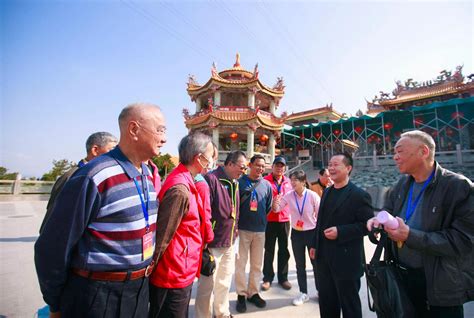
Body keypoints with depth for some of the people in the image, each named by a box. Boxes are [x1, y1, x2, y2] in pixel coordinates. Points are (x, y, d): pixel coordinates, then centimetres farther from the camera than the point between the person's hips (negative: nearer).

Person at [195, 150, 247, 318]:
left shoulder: (235, 183, 9)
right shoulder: (211, 179, -18)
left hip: (229, 242, 9)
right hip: (212, 243, -8)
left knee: (225, 281, 24)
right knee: (207, 284, 7)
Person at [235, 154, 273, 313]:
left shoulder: (267, 185, 2)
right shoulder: (239, 182, -7)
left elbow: (268, 207, 11)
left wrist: (260, 219, 9)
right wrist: (237, 220, 0)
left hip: (260, 230, 3)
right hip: (242, 229, -3)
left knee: (257, 264, 14)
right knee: (240, 263, 6)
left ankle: (253, 292, 30)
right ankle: (241, 295, 22)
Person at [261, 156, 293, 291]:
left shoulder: (288, 182, 5)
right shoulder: (266, 180, -8)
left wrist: (290, 214, 6)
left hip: (285, 219, 4)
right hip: (269, 220, -4)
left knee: (284, 250, 15)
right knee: (269, 250, 9)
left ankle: (283, 277, 30)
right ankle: (268, 278, 25)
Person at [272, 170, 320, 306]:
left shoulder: (313, 195, -16)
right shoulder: (289, 195, -9)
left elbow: (320, 215, -8)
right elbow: (277, 209, -6)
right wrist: (275, 204, -28)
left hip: (312, 232, -2)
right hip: (296, 233, 3)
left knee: (316, 263, 14)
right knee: (300, 265, 15)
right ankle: (303, 293, 34)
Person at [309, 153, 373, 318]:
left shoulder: (359, 195, -13)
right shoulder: (327, 192, 9)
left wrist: (340, 232, -24)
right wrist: (315, 244, 15)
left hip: (346, 261, -6)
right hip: (324, 258, 7)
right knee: (326, 303, 21)